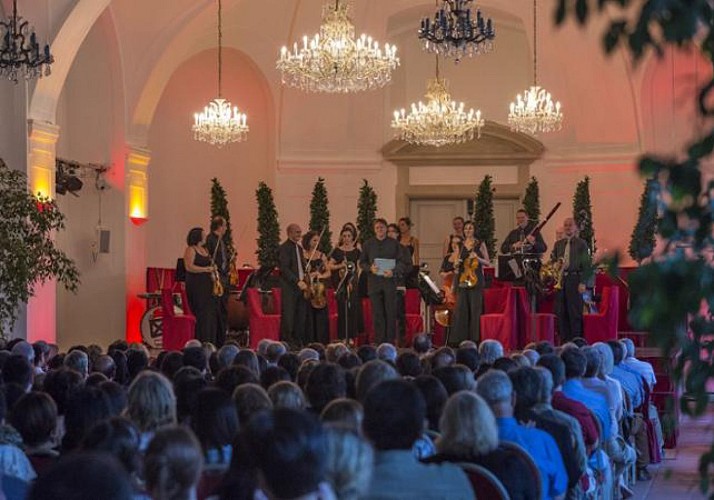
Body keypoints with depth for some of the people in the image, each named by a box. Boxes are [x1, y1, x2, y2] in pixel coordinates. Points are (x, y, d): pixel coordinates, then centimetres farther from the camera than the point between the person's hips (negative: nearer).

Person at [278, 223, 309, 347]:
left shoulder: (299, 248, 19)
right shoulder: (284, 248, -8)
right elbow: (284, 269, -17)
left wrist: (304, 279, 8)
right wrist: (297, 281, -23)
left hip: (300, 285, 8)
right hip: (289, 287, -8)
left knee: (301, 316, 7)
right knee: (288, 317, -7)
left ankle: (299, 341, 12)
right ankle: (286, 342, -3)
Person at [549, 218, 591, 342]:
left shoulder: (581, 244, 4)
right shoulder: (558, 244, 18)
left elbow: (586, 264, -1)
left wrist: (582, 282, -10)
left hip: (574, 279, -4)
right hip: (560, 280, 4)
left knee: (575, 312, -5)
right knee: (561, 312, 2)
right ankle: (564, 340, 8)